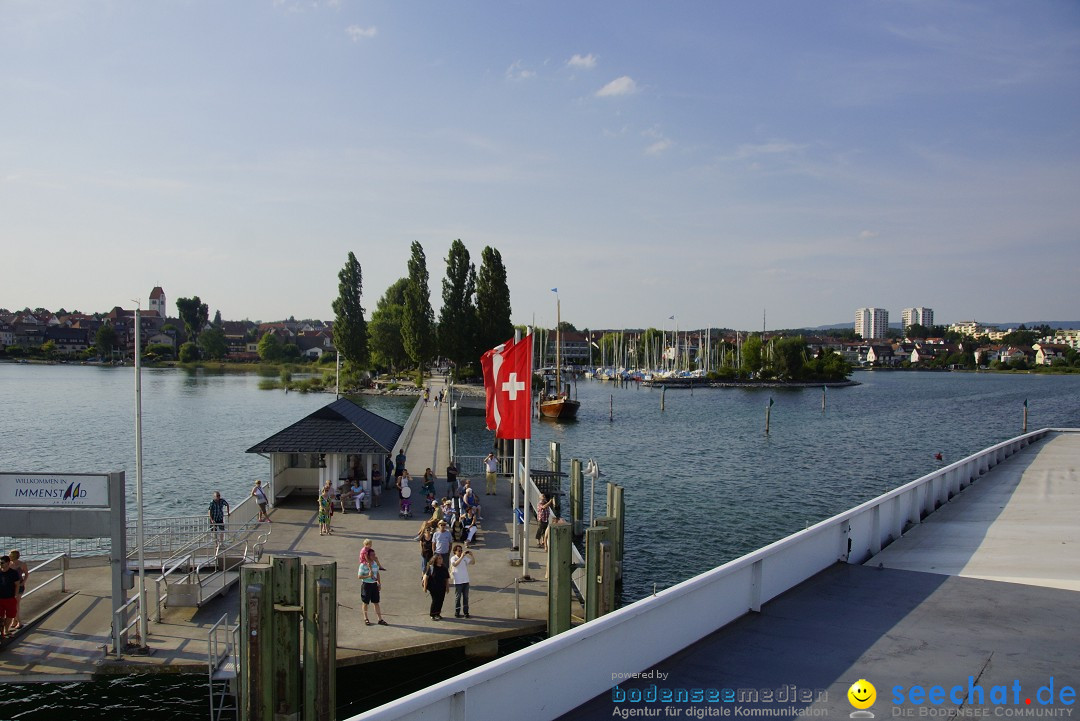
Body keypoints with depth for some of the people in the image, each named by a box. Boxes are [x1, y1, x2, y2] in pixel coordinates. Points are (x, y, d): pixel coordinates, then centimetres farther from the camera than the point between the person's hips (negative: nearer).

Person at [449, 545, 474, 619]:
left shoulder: (465, 558, 4)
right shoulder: (453, 558, -9)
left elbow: (473, 562, 0)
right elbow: (455, 564, -29)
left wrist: (471, 555, -17)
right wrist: (461, 557, -37)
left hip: (466, 581, 4)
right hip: (458, 581, -4)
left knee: (466, 597, 10)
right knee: (458, 597, 4)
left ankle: (466, 612, 19)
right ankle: (457, 613, 14)